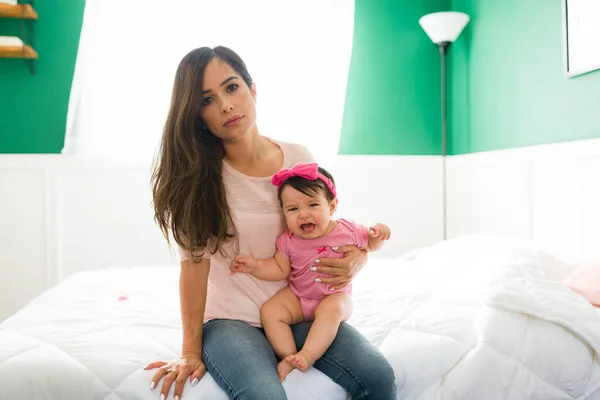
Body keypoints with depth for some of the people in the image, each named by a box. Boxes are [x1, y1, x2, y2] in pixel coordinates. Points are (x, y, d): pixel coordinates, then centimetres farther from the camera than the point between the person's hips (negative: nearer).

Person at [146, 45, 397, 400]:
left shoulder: (299, 158, -1)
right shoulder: (196, 173, -8)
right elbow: (195, 261, -9)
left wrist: (354, 261, -14)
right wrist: (191, 351, -9)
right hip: (231, 319, -2)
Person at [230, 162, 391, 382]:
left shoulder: (347, 231, -13)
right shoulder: (288, 241, -11)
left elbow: (370, 244, 6)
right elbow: (280, 269, -4)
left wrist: (378, 234, -17)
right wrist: (255, 266, -20)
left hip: (335, 296, -2)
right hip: (297, 296, 3)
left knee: (331, 310, -35)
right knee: (269, 311, -17)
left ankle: (308, 354, -33)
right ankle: (289, 356, -18)